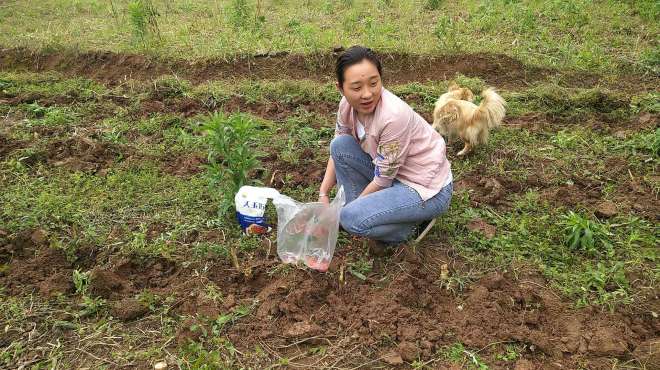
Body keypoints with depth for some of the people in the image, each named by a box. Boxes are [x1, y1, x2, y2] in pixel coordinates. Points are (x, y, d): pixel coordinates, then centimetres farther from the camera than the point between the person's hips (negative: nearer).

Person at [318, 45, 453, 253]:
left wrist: (345, 210, -10)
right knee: (340, 145, -6)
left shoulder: (394, 116, -33)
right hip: (391, 173, 7)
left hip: (429, 189, -7)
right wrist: (323, 194, -2)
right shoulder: (348, 105, -12)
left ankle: (414, 226, 1)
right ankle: (363, 207, 5)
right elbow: (337, 153, 5)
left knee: (351, 219, -24)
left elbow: (382, 180, -23)